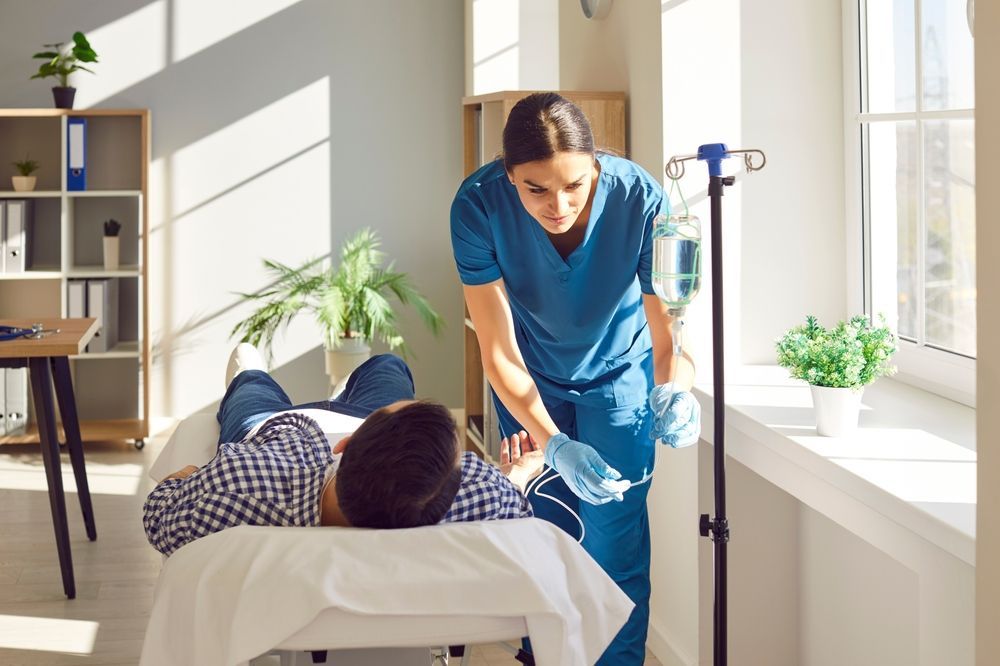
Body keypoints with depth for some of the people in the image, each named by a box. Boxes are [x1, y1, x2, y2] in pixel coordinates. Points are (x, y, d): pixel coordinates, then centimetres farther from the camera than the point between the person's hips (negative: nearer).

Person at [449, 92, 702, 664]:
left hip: (618, 372, -1)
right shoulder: (479, 206, -32)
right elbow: (499, 352, -29)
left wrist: (673, 392, -52)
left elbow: (669, 328, -29)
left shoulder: (640, 199, -33)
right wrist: (554, 445, -41)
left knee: (616, 535, -7)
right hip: (531, 379, 1)